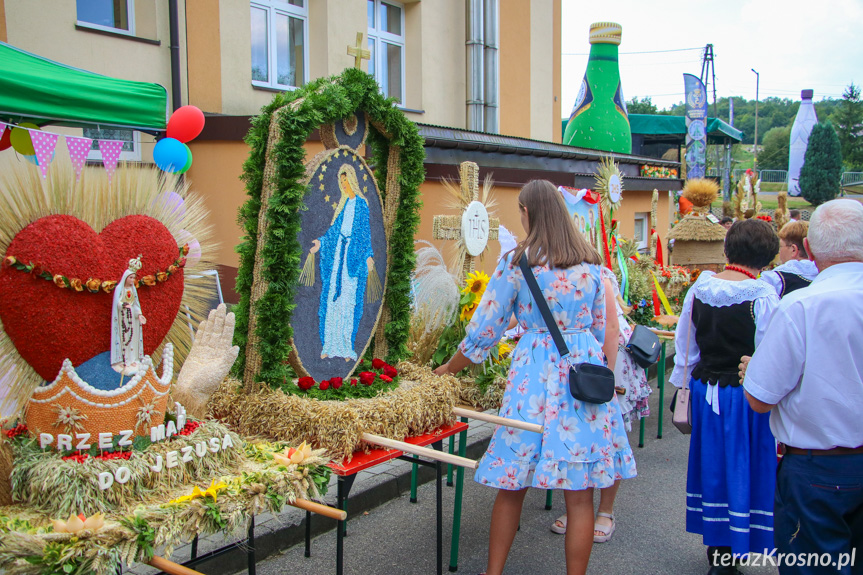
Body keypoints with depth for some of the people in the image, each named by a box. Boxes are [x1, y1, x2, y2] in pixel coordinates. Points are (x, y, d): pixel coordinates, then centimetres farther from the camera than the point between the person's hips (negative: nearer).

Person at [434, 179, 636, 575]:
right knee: (579, 494, 6)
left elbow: (485, 328, 0)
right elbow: (601, 328, 13)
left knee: (512, 485, 11)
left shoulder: (516, 262, -5)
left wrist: (448, 369, 14)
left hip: (535, 373, -2)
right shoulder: (590, 262, 6)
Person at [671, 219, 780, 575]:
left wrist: (686, 384, 18)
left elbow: (684, 345, 7)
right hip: (746, 395, -5)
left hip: (705, 389, 5)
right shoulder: (763, 296, -17)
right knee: (742, 467, 7)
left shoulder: (699, 289, -1)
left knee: (712, 462, 17)